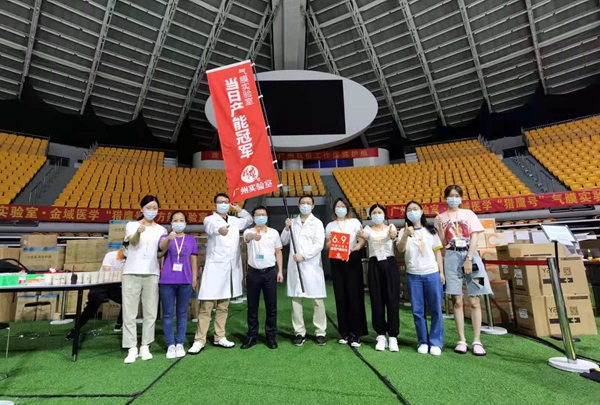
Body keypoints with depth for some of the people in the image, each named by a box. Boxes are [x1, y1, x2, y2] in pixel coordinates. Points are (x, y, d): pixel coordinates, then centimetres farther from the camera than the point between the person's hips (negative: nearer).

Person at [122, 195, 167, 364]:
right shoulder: (132, 225, 3)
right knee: (129, 312, 1)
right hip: (132, 273, -2)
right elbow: (133, 242, -18)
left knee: (150, 312, 6)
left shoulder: (161, 230, 9)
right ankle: (132, 348, 11)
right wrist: (139, 232, -40)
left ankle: (145, 347, 18)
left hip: (152, 274, 2)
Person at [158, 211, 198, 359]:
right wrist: (169, 238, -43)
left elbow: (193, 260, 9)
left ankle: (180, 344, 20)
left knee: (182, 313, 9)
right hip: (167, 281, -1)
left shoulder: (191, 239, 6)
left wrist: (195, 278, 5)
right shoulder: (165, 237, 2)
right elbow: (162, 247, -21)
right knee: (168, 314, 6)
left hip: (185, 281, 1)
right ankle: (170, 345, 18)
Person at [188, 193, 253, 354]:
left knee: (223, 305, 13)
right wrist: (220, 229, -52)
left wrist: (238, 209, 21)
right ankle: (200, 340, 9)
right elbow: (211, 227, -29)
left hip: (231, 268, 5)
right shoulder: (210, 219, -3)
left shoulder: (234, 221, 14)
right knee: (206, 306, -2)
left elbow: (249, 220, 33)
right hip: (215, 267, -5)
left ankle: (219, 337, 24)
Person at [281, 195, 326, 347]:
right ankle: (299, 332, 19)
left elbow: (319, 244, -9)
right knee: (296, 299, 7)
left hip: (312, 266, -3)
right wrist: (286, 229, -4)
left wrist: (303, 255, -15)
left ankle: (320, 332, 15)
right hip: (294, 265, 3)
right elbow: (283, 242, 11)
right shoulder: (292, 222, 11)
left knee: (318, 300, 2)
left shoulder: (317, 223, 1)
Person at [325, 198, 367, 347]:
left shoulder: (355, 222, 4)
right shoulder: (330, 225, 12)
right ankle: (345, 332, 17)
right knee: (340, 296, 5)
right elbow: (326, 246, 12)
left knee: (354, 295, -4)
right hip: (336, 261, 3)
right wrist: (330, 242, -10)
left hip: (352, 260, -2)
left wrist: (352, 249, -20)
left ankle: (356, 333, 6)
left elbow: (362, 241, -3)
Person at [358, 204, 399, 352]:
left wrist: (393, 235, -45)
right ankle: (381, 335, 17)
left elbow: (394, 235, -20)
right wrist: (362, 235, -43)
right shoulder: (368, 229, 7)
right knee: (376, 300, 4)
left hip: (389, 263, -1)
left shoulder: (390, 227, 6)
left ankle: (393, 336, 13)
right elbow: (365, 235, -18)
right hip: (374, 265, 1)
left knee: (392, 299, 0)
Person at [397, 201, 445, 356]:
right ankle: (423, 342, 19)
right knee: (417, 311, 6)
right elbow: (400, 249, -11)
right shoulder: (404, 231, 5)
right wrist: (406, 235, -29)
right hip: (413, 276, 0)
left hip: (432, 274, 0)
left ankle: (436, 343, 16)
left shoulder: (431, 231, 9)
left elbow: (437, 251, 8)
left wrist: (441, 272, 2)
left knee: (436, 310, 4)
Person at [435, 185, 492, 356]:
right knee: (457, 301, 3)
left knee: (474, 301, 0)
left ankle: (477, 341, 9)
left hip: (470, 255, 0)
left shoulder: (469, 214, 7)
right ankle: (461, 340, 11)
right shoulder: (440, 217, 8)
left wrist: (469, 259, -10)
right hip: (452, 257, 0)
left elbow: (474, 237, -1)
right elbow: (443, 243, 4)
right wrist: (440, 227, -11)